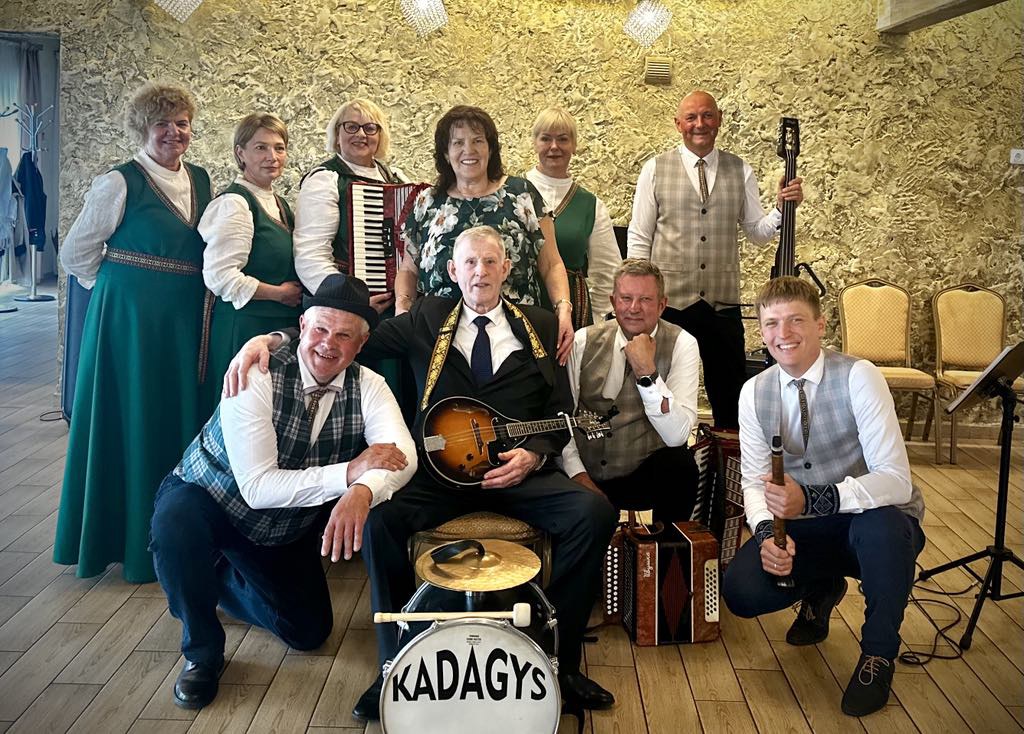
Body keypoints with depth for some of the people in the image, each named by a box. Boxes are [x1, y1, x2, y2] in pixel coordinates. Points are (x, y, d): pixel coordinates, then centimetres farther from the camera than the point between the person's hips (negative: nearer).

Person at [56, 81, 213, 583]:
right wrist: (117, 286, 2)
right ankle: (131, 542, 15)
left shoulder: (199, 180, 10)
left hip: (185, 319, 6)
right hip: (129, 316, -6)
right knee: (131, 422, 2)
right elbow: (75, 253, -4)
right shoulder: (120, 183, -9)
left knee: (179, 419, 10)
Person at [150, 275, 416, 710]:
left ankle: (222, 579, 33)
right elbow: (258, 487, -33)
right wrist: (349, 472, -39)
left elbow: (403, 456, -32)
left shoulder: (368, 388, -15)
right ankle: (202, 650, -9)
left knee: (310, 631, 7)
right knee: (175, 522, -37)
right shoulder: (258, 377, -28)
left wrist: (363, 491, -54)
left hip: (286, 529, 4)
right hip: (208, 499, -4)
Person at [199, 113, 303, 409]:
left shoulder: (280, 204, 15)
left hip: (285, 326, 9)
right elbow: (219, 276, -20)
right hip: (246, 326, -8)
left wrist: (294, 291, 8)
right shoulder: (234, 202, -12)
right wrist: (280, 293, -13)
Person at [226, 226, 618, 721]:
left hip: (520, 470, 1)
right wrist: (269, 338, -11)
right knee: (378, 518, -28)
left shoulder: (540, 327, 12)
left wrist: (534, 454, -11)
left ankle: (562, 662, -8)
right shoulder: (428, 319, 11)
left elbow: (560, 411, 10)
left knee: (594, 512, -24)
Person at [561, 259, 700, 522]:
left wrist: (647, 372, -22)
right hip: (585, 474, 0)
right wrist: (577, 474, -13)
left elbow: (677, 435, -14)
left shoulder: (681, 344, -4)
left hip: (646, 475, 0)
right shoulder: (584, 341, 2)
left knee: (679, 461, -30)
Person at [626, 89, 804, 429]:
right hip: (668, 300, -2)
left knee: (731, 397, 10)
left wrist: (783, 207, -9)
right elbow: (638, 238, 2)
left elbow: (758, 233, 10)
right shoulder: (655, 169, 2)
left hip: (722, 302, 2)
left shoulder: (740, 172, 8)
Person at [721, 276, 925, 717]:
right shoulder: (754, 393, -3)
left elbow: (896, 480, -26)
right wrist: (766, 532, -25)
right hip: (801, 530, 4)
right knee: (740, 591, -20)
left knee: (882, 526, -38)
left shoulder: (858, 378, -19)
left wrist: (811, 499, -40)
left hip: (871, 522, -3)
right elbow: (754, 482, -3)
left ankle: (878, 653, -9)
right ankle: (822, 587, 17)